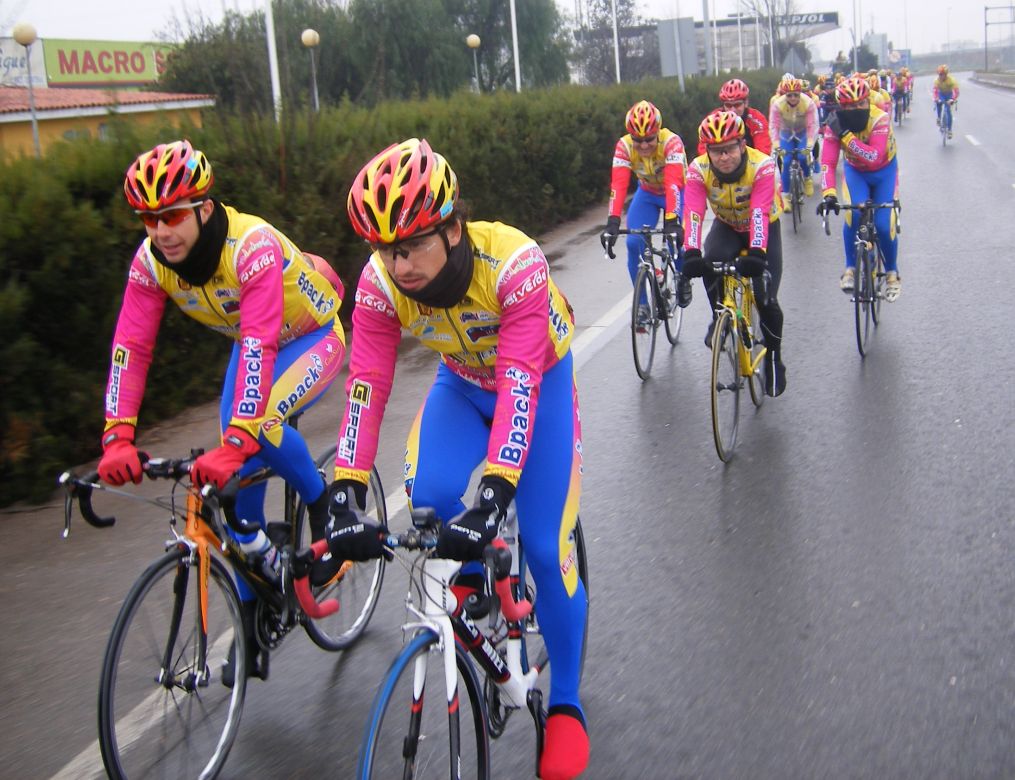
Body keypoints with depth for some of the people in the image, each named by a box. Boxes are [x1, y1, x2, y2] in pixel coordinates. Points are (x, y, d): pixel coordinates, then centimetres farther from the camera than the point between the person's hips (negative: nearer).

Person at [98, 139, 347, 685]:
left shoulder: (253, 246, -36)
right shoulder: (151, 262, -19)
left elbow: (261, 346, -44)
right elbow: (130, 347, -23)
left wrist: (235, 443, -52)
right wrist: (118, 439, -35)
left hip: (314, 338, -6)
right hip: (251, 347, 6)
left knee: (259, 425, -34)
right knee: (237, 478, -3)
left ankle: (324, 507, -4)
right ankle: (254, 616, 12)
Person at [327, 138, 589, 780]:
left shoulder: (514, 263, -37)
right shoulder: (381, 282, -25)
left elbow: (519, 387, -42)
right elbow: (366, 386, -27)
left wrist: (493, 498, -52)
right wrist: (347, 496, -39)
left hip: (539, 385, -3)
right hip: (461, 385, 3)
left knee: (546, 550, -10)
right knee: (430, 502, -25)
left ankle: (566, 703, 12)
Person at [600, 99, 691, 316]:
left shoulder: (671, 142, -34)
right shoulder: (624, 146, -26)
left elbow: (673, 183, -45)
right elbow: (618, 185, -35)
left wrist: (672, 221, -56)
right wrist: (613, 222, -49)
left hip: (677, 193, -2)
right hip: (647, 194, 3)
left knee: (677, 239, -23)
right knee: (634, 243, -17)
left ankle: (683, 278, 13)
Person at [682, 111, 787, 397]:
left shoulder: (762, 166, -32)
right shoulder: (699, 170, -25)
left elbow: (759, 212, -42)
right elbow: (693, 212, -36)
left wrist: (757, 251, -57)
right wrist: (691, 252, -51)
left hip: (763, 229, -2)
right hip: (726, 227, 2)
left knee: (766, 299, -13)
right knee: (710, 263, -32)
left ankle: (774, 359, 11)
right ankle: (720, 317, -5)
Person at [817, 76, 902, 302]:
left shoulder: (880, 120, -32)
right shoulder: (835, 125, -25)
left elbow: (874, 157, -43)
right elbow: (828, 162, -32)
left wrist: (845, 135, -47)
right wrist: (828, 194, -46)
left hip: (884, 171, -1)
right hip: (855, 171, 1)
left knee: (884, 225, -11)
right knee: (853, 215, -25)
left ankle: (892, 272, 15)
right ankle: (850, 268, -7)